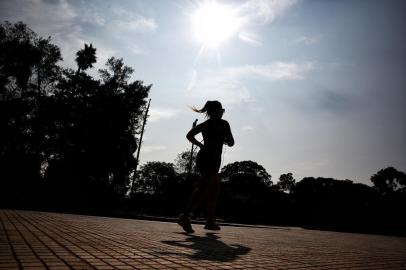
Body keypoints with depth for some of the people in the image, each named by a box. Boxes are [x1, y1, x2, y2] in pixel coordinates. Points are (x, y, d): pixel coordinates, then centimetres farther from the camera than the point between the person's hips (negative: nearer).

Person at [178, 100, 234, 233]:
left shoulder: (205, 124, 16)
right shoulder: (223, 123, 1)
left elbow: (189, 135, 14)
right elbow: (231, 143, 3)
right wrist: (225, 140, 24)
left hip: (202, 157, 8)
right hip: (211, 159, -8)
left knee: (215, 188, 15)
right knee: (203, 189, -18)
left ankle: (210, 221, 17)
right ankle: (185, 216, -31)